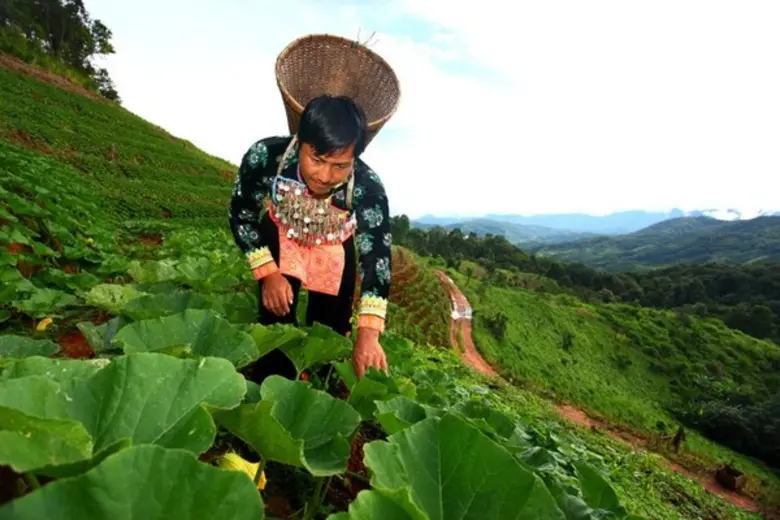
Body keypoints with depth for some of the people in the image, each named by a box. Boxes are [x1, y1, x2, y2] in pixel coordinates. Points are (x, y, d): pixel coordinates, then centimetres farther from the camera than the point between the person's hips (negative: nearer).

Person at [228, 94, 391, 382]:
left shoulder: (368, 189, -37)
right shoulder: (265, 155, -33)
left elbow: (376, 258, -36)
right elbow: (241, 218, -17)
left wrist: (368, 333, -46)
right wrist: (268, 274, -24)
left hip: (335, 252, 0)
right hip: (280, 237, 1)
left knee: (329, 330, 5)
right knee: (276, 317, -3)